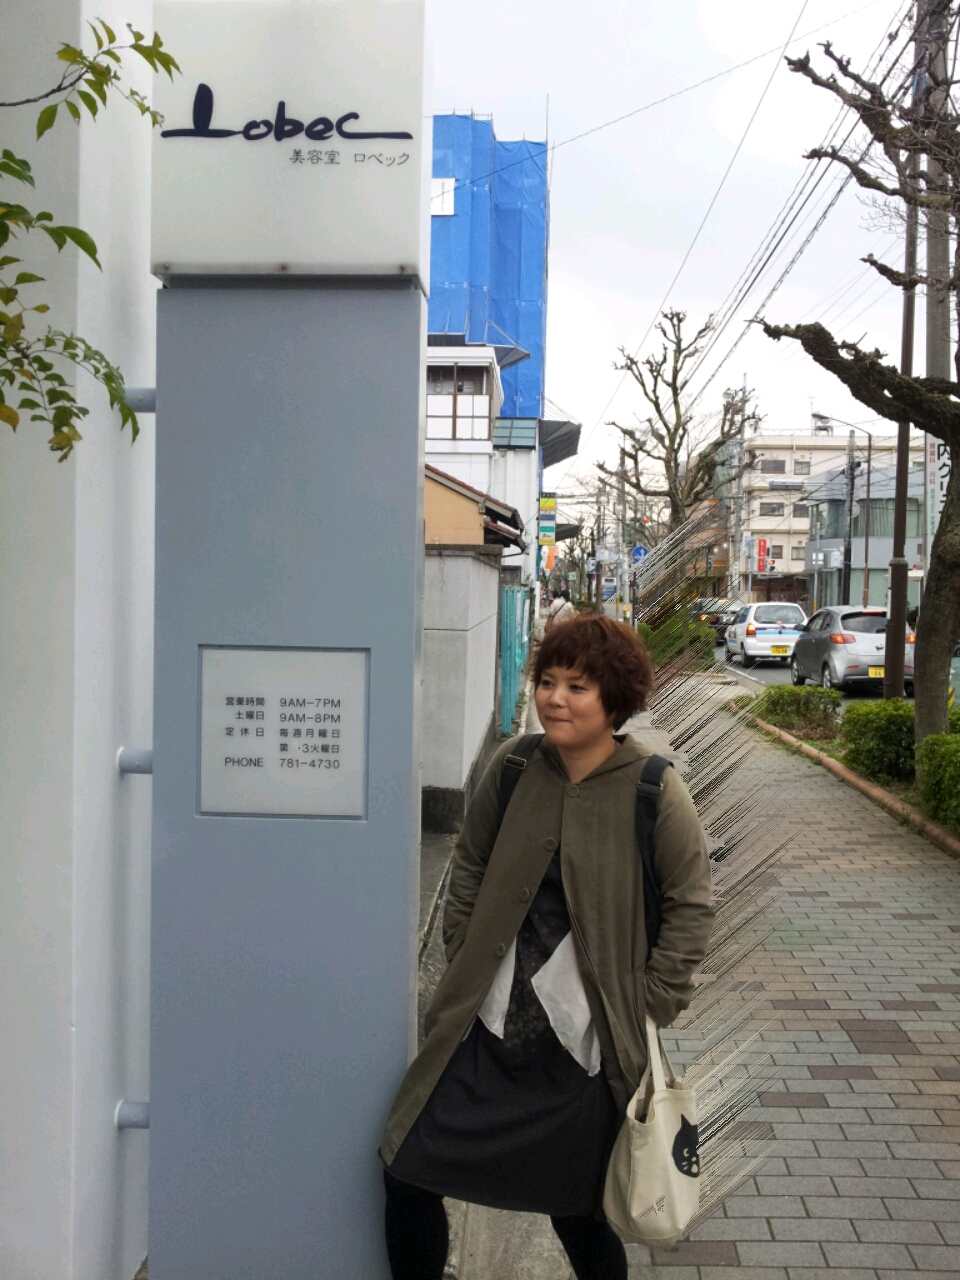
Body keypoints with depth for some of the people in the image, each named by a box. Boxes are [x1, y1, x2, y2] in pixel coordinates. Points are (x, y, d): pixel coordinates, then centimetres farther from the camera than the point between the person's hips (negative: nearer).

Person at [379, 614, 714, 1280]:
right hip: (487, 1027, 4)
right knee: (407, 1172, 5)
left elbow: (691, 907, -5)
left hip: (583, 1047, -3)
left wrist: (649, 1004, -6)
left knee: (577, 1215, 11)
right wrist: (465, 959, 7)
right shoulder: (514, 764, -1)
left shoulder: (654, 790, -11)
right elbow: (470, 867, 12)